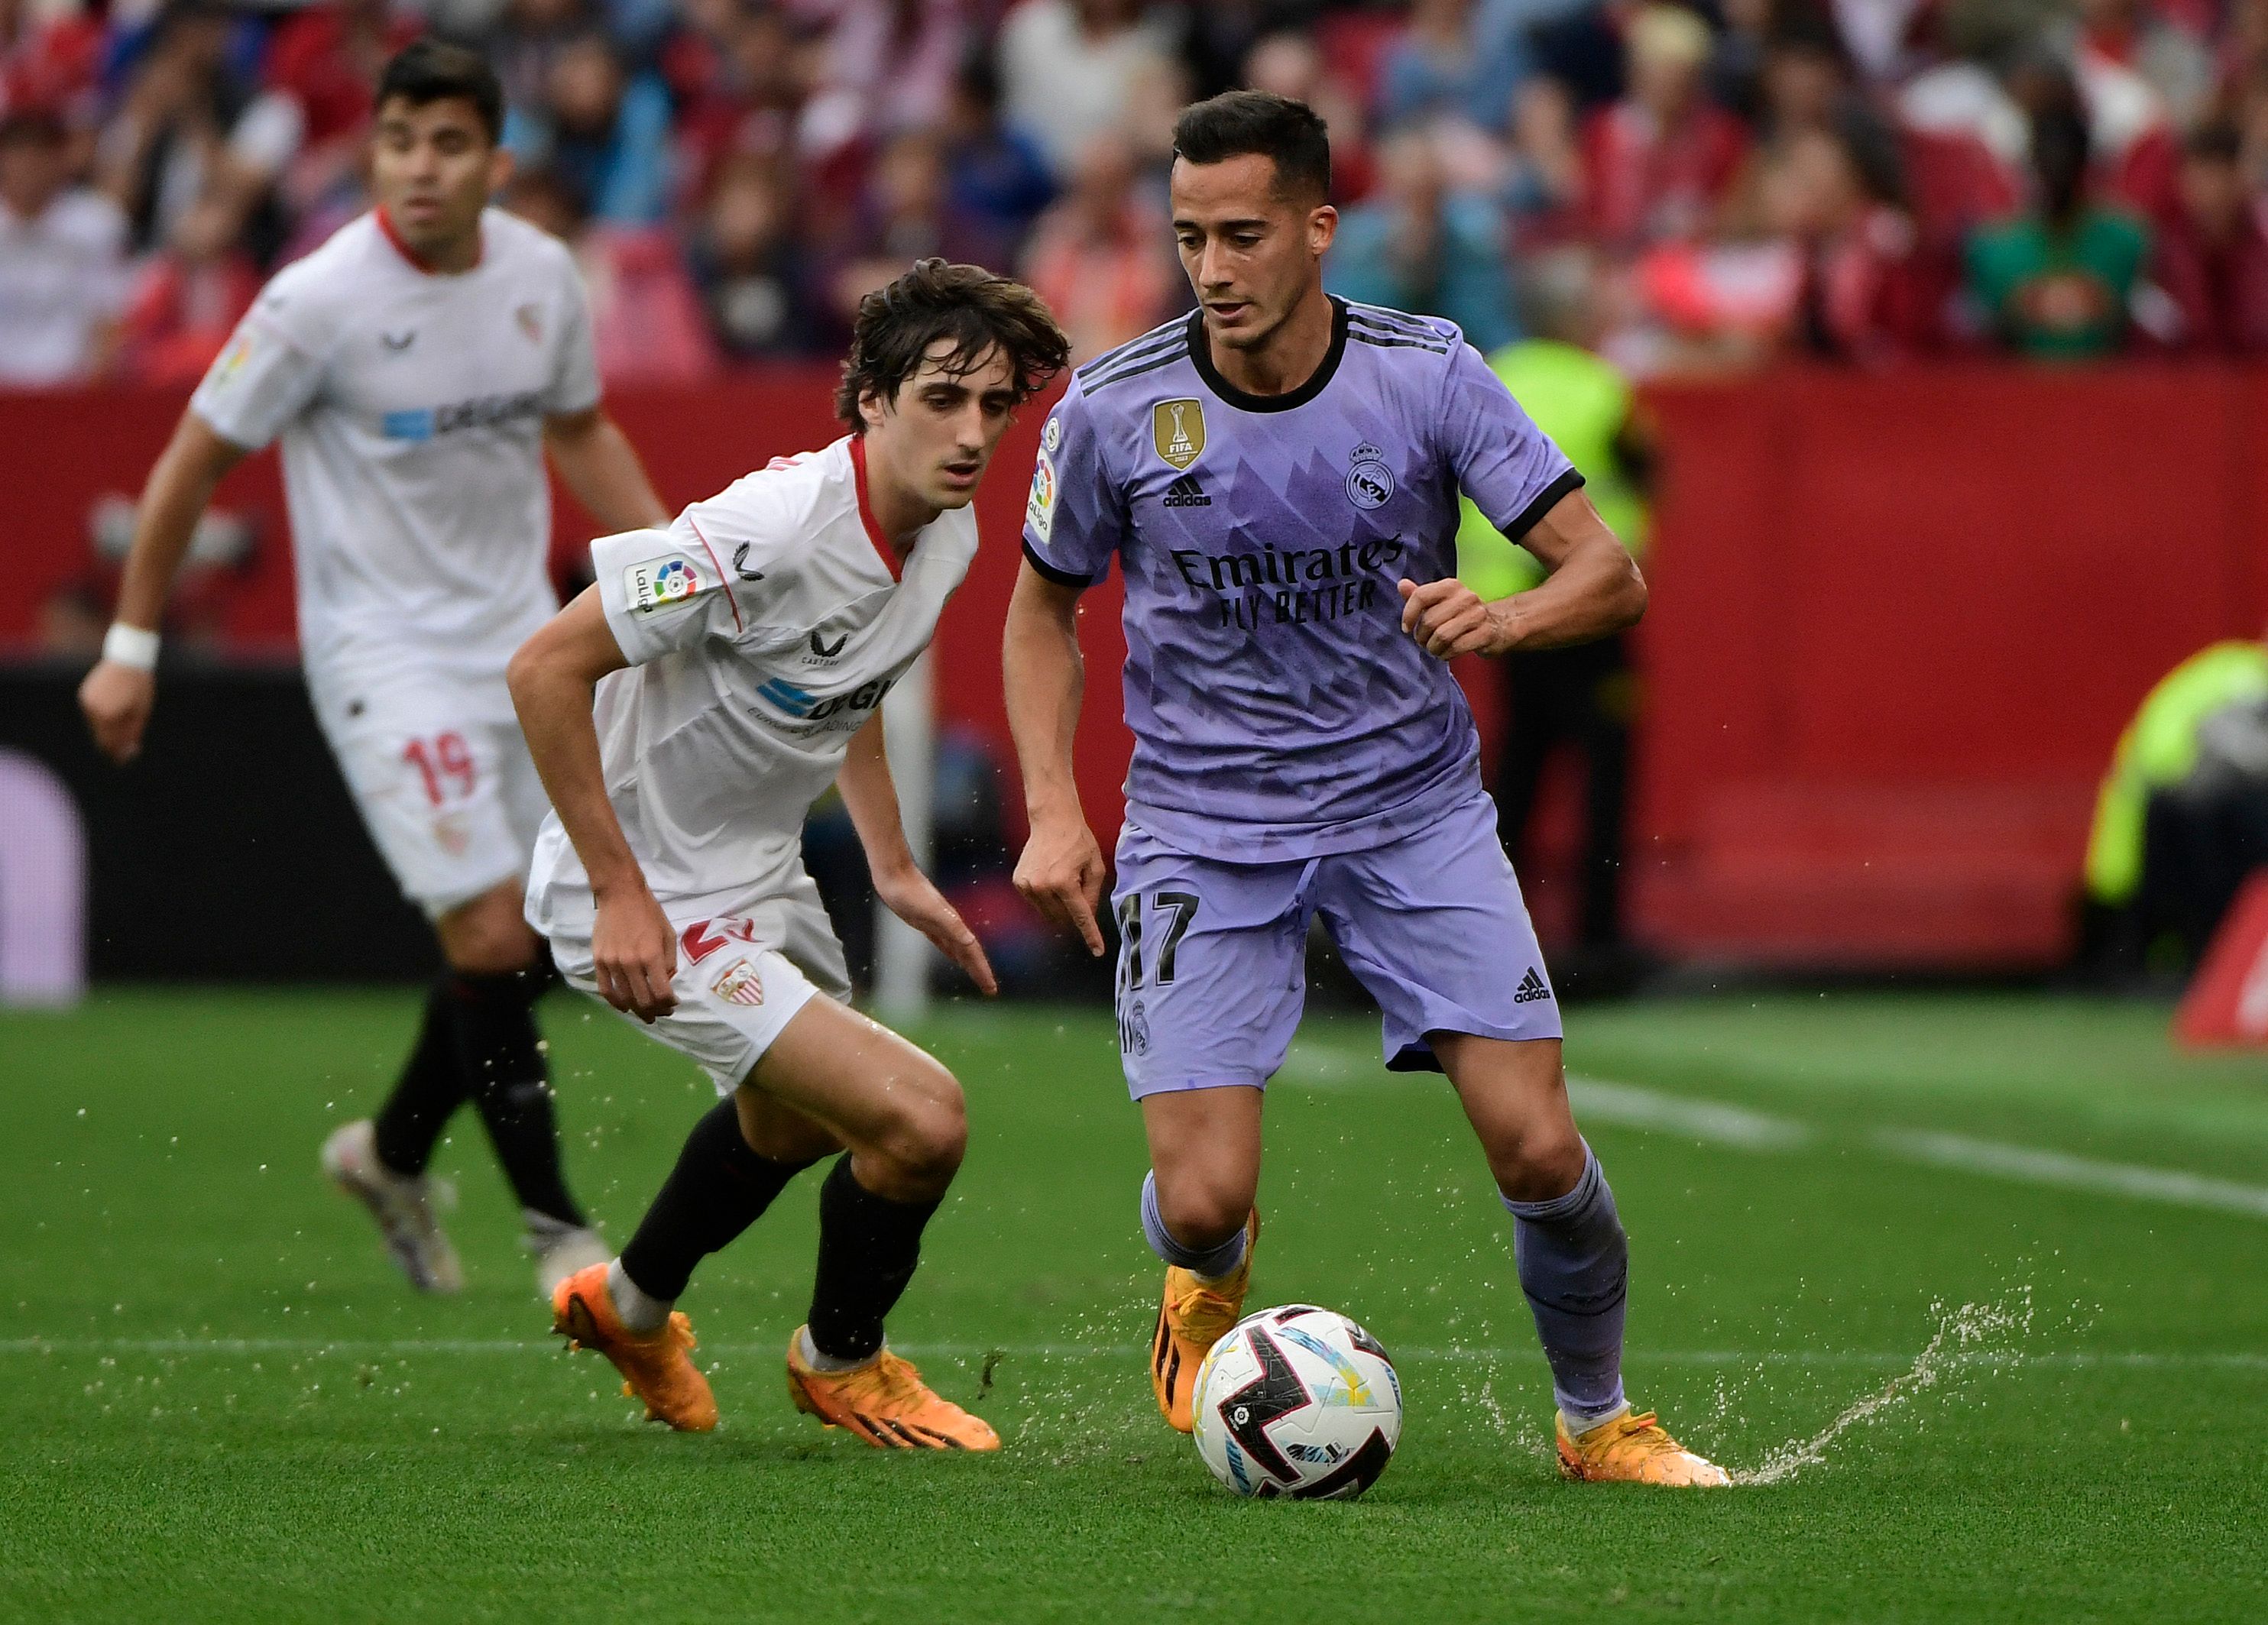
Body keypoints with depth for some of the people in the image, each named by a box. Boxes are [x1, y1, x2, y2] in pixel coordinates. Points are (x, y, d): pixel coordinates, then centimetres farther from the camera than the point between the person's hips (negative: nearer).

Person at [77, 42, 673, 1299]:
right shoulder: (322, 301, -17)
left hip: (517, 630, 6)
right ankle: (553, 1229, -2)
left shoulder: (540, 276, -1)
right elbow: (194, 460, -7)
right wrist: (130, 645, -5)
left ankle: (393, 1152, 30)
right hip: (382, 648, -6)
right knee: (489, 933, -13)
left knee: (540, 929, 8)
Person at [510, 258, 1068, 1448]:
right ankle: (841, 1363, 11)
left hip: (759, 880, 10)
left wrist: (892, 868, 14)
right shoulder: (769, 533, -31)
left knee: (798, 1116, 34)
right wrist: (620, 892, -27)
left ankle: (631, 1308, 61)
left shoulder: (949, 535, -3)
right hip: (648, 900, -10)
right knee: (919, 1120, -18)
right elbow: (546, 669, -28)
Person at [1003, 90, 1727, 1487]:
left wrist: (1504, 620, -32)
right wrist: (1054, 813, -4)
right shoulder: (1114, 410, -10)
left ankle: (1599, 1422, 15)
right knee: (1204, 1199, -13)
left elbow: (1611, 573, -10)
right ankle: (1207, 1289, 27)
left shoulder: (1427, 376, -11)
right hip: (1205, 832, 0)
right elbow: (1045, 611, 8)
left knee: (1540, 1149, -12)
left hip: (1415, 808, 0)